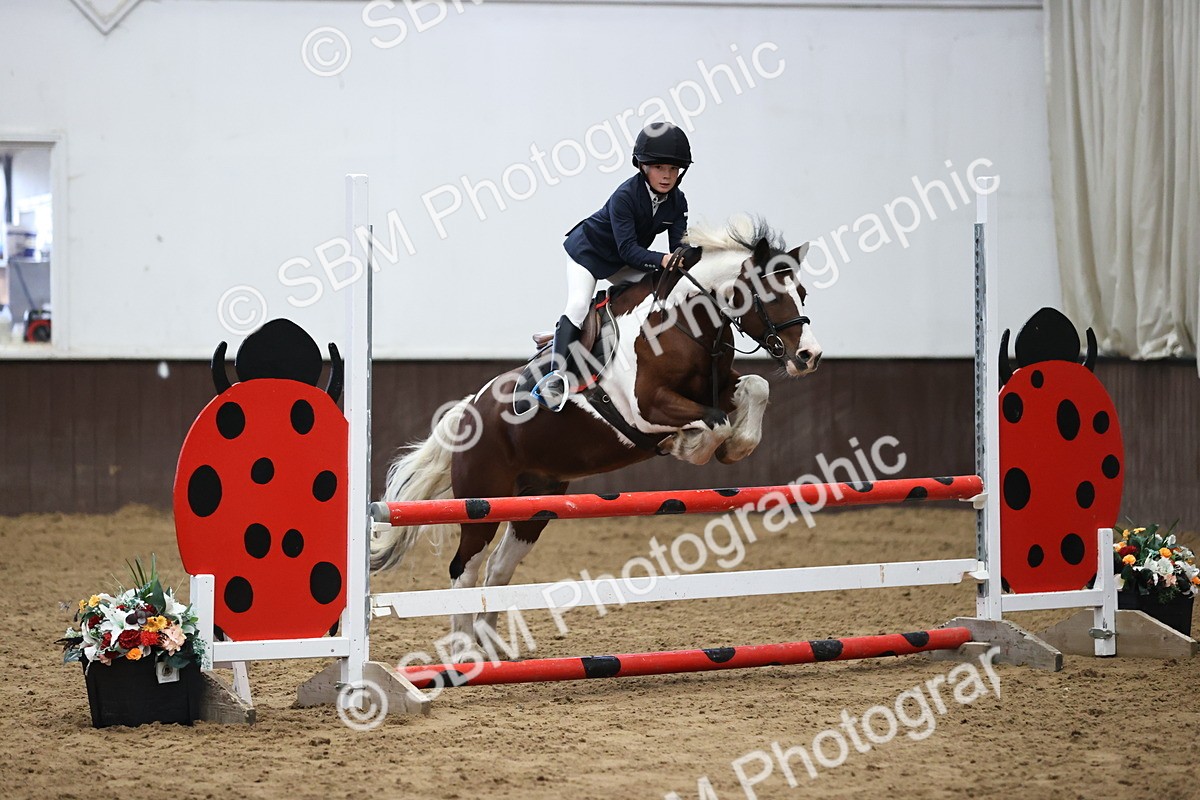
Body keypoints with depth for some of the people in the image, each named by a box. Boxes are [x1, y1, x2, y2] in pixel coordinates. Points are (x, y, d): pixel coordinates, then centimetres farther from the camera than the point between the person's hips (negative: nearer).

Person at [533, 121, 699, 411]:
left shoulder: (677, 202, -12)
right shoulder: (625, 196, -32)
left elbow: (679, 244, -14)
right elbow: (628, 249, -36)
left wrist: (686, 256, -38)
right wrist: (663, 260, -49)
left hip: (622, 263, 7)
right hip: (589, 249, -7)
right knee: (578, 306, -23)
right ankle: (556, 374, -29)